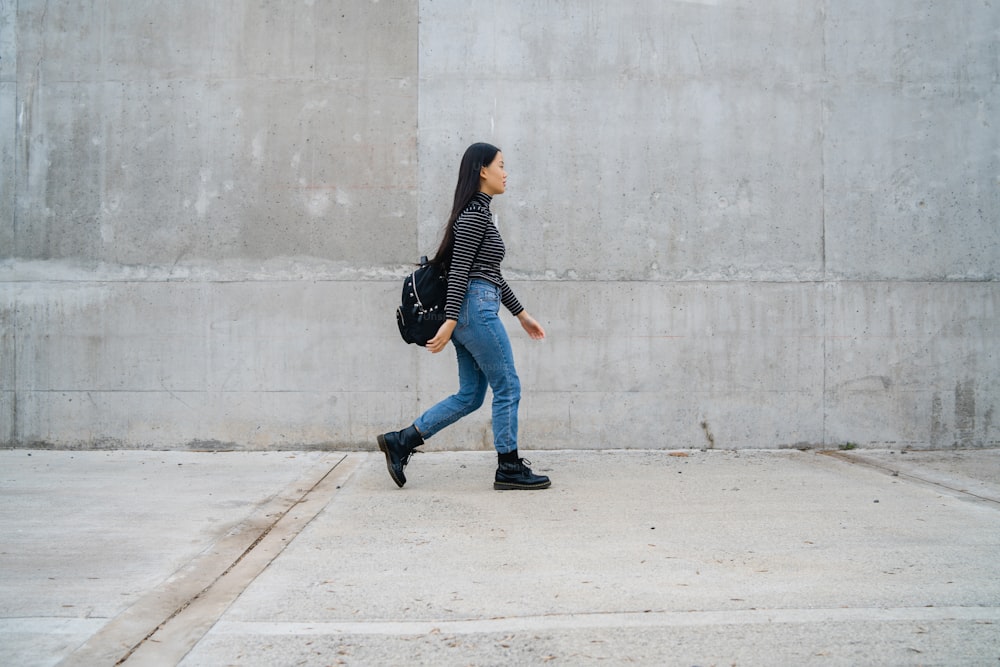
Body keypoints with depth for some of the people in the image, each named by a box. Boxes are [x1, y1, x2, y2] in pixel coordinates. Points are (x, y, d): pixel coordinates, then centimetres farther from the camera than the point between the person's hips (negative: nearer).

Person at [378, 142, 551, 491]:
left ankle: (400, 441, 11)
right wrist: (450, 321, -22)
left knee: (470, 396, 10)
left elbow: (492, 274, 23)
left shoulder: (480, 213, 20)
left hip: (471, 310, 10)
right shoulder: (475, 213, -11)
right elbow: (459, 270, -18)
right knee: (507, 387, -1)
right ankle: (509, 469, 8)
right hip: (476, 308, -10)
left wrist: (522, 314, 24)